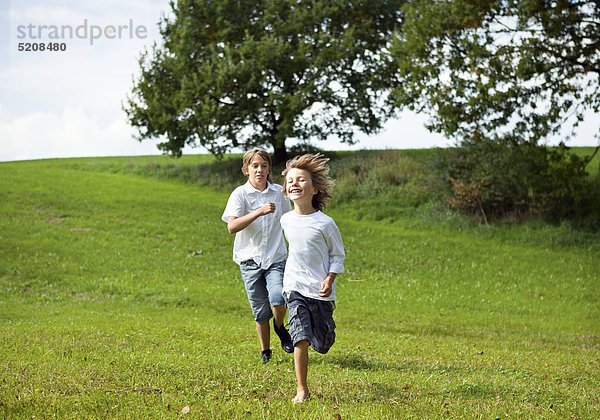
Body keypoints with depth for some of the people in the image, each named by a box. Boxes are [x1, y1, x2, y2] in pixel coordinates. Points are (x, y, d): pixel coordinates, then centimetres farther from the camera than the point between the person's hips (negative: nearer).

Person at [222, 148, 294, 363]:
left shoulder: (279, 192, 5)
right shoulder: (240, 194, -5)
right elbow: (232, 226, -20)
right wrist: (259, 212, -29)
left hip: (276, 258, 1)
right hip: (250, 259, -1)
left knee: (278, 299, -22)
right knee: (260, 311, 4)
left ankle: (280, 327, 11)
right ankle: (265, 351, 26)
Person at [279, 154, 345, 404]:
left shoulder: (325, 223, -10)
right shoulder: (286, 220, 2)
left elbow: (338, 255, 0)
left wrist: (330, 278, -14)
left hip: (321, 290, -2)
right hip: (295, 288, 2)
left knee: (322, 341, 9)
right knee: (301, 338, -13)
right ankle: (302, 390, -8)